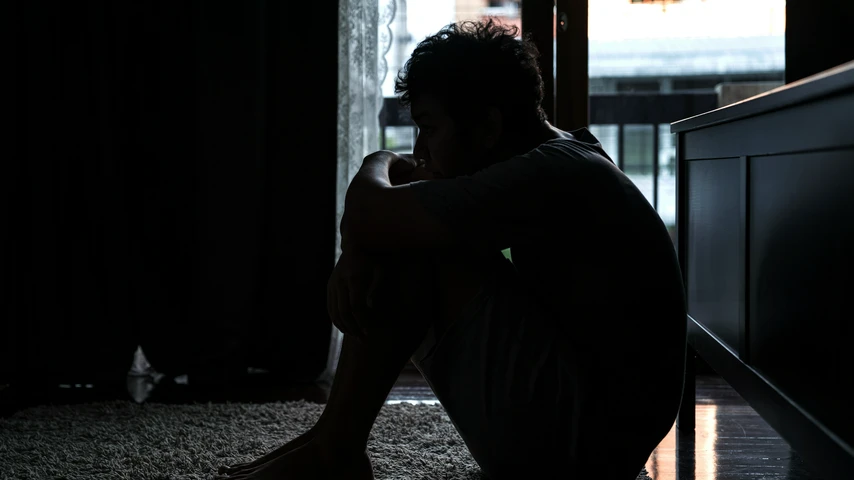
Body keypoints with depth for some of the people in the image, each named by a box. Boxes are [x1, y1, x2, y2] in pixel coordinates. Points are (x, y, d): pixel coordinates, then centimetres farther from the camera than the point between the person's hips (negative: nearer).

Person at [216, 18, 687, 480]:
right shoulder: (567, 157, 10)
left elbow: (368, 215, -23)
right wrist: (355, 255, -9)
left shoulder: (552, 176, -21)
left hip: (577, 437, -10)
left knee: (416, 250, -14)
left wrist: (380, 164, 1)